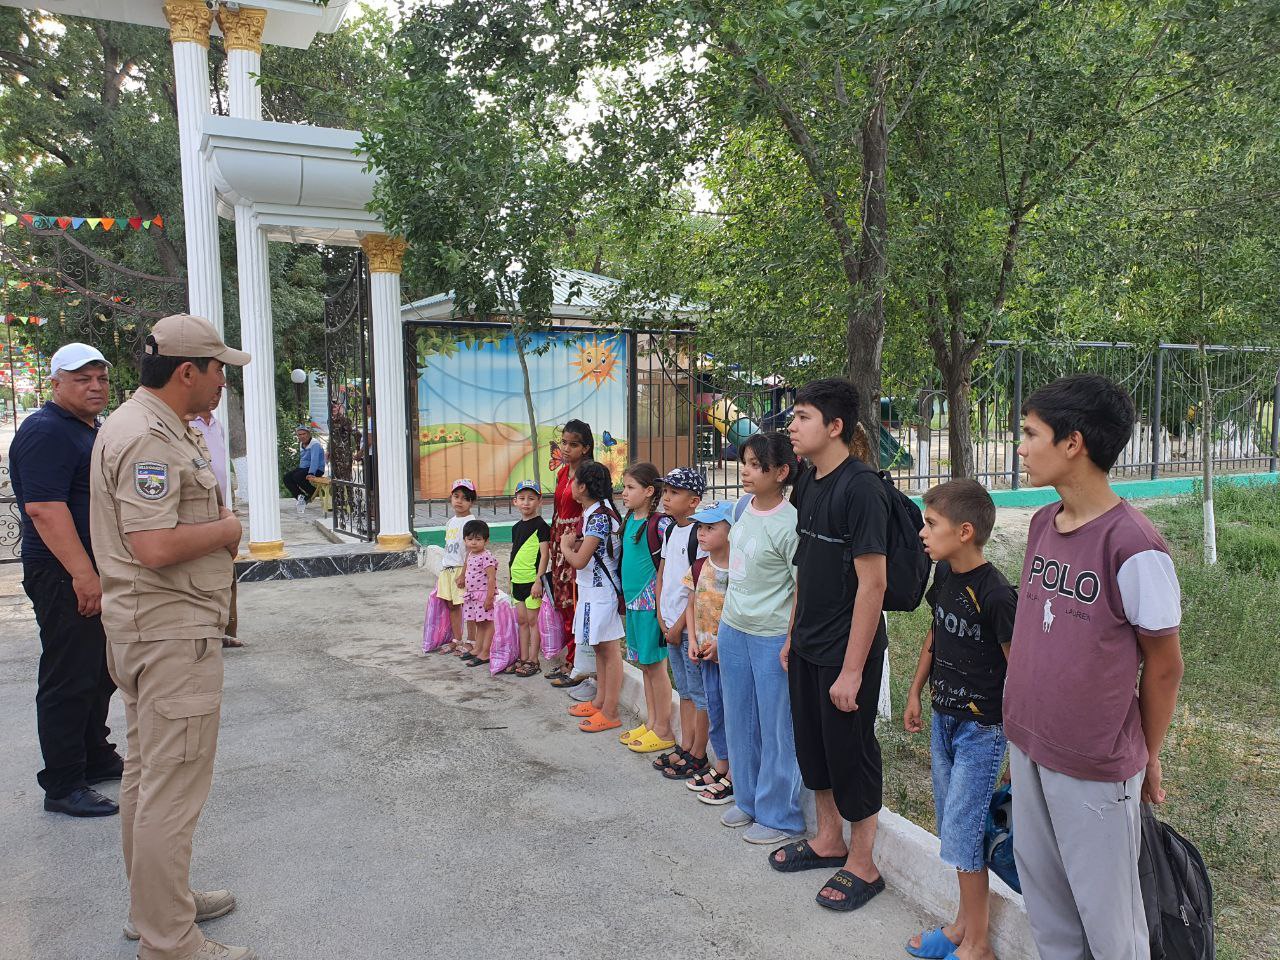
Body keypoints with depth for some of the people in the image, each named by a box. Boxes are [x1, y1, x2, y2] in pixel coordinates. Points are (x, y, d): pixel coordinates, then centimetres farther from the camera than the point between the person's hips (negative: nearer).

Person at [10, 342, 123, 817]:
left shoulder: (92, 430, 17)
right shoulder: (46, 431, -14)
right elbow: (44, 508, -24)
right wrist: (83, 574, -27)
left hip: (97, 574, 10)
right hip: (66, 579, -10)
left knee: (100, 674, 18)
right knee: (68, 681, -3)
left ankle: (96, 757, 31)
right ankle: (62, 787, 6)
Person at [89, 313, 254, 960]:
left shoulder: (153, 427, 14)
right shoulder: (149, 437, -20)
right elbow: (156, 546, -28)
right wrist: (227, 529, -13)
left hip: (146, 627, 12)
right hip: (172, 628, -12)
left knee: (147, 772, 21)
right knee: (173, 786, -3)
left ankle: (154, 905, 37)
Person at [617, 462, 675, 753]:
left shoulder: (660, 524, -16)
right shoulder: (629, 520, 9)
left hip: (651, 601, -8)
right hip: (633, 600, 8)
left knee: (655, 665, 0)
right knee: (644, 664, 16)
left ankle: (663, 730, 11)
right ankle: (650, 722, 27)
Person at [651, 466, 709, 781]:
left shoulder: (699, 533, -16)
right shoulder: (670, 531, 10)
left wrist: (680, 625, -13)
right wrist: (663, 619, 5)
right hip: (671, 625, 8)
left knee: (699, 693, 2)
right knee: (685, 690, 17)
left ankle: (697, 756, 11)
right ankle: (685, 747, 28)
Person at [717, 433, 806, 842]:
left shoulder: (788, 524, -20)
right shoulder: (744, 508, 3)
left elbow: (803, 589, -18)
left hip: (771, 637, -8)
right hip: (733, 629, 8)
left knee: (775, 727, 5)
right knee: (739, 721, 19)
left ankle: (780, 816, 22)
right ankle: (748, 799, 37)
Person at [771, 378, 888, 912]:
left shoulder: (860, 488, -20)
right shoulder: (808, 485, 7)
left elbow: (872, 584, -22)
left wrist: (852, 670, -21)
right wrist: (792, 636, 16)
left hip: (847, 651, -8)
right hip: (807, 647, 8)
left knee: (850, 753, 6)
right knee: (812, 744, 19)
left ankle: (862, 866, 25)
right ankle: (829, 841, 39)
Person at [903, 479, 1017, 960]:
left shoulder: (996, 594, -24)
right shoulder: (943, 574, 0)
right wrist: (916, 692, 19)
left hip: (982, 728, -8)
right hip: (943, 718, 8)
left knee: (961, 834, -1)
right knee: (952, 825, 18)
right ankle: (966, 921, 35)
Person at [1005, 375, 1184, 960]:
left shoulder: (1134, 547, -21)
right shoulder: (1042, 524, 1)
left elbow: (1164, 664, -11)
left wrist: (1148, 757, 0)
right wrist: (1021, 728, 13)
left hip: (1096, 766, -7)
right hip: (1028, 747, 7)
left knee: (1105, 910, 12)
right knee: (1041, 889, 22)